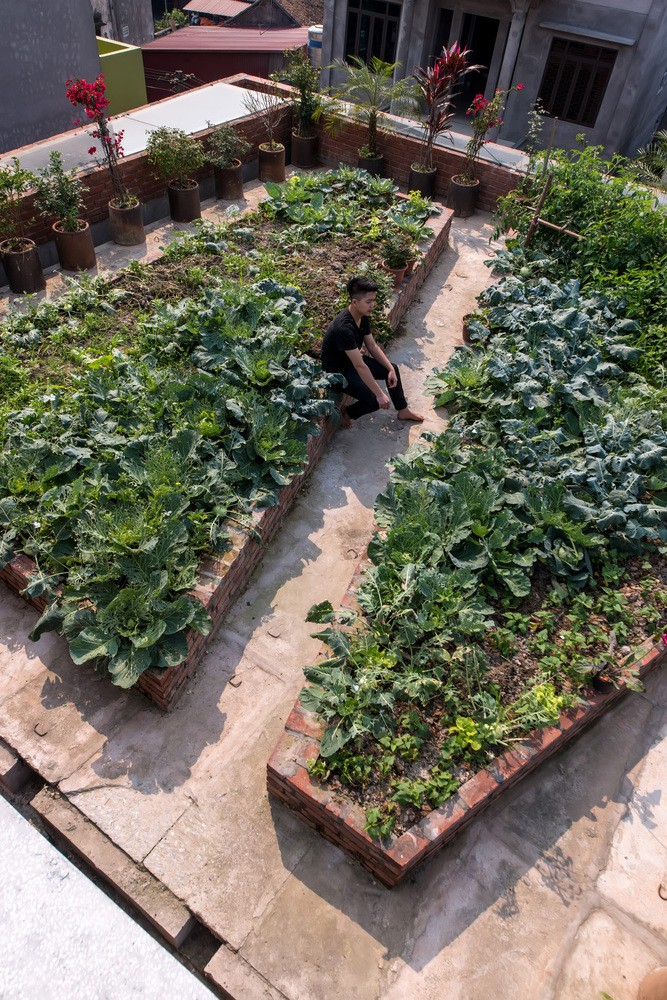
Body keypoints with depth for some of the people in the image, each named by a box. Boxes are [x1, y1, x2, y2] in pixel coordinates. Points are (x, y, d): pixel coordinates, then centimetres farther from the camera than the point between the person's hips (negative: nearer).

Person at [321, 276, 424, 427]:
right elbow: (360, 366, -35)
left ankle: (403, 411, 27)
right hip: (337, 371, -9)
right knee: (375, 401, -18)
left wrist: (390, 369, -3)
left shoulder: (363, 316, -7)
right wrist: (379, 394, -32)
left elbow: (372, 346, 5)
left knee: (392, 370, 9)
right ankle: (346, 413, 10)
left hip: (352, 361, 9)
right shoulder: (344, 328, -36)